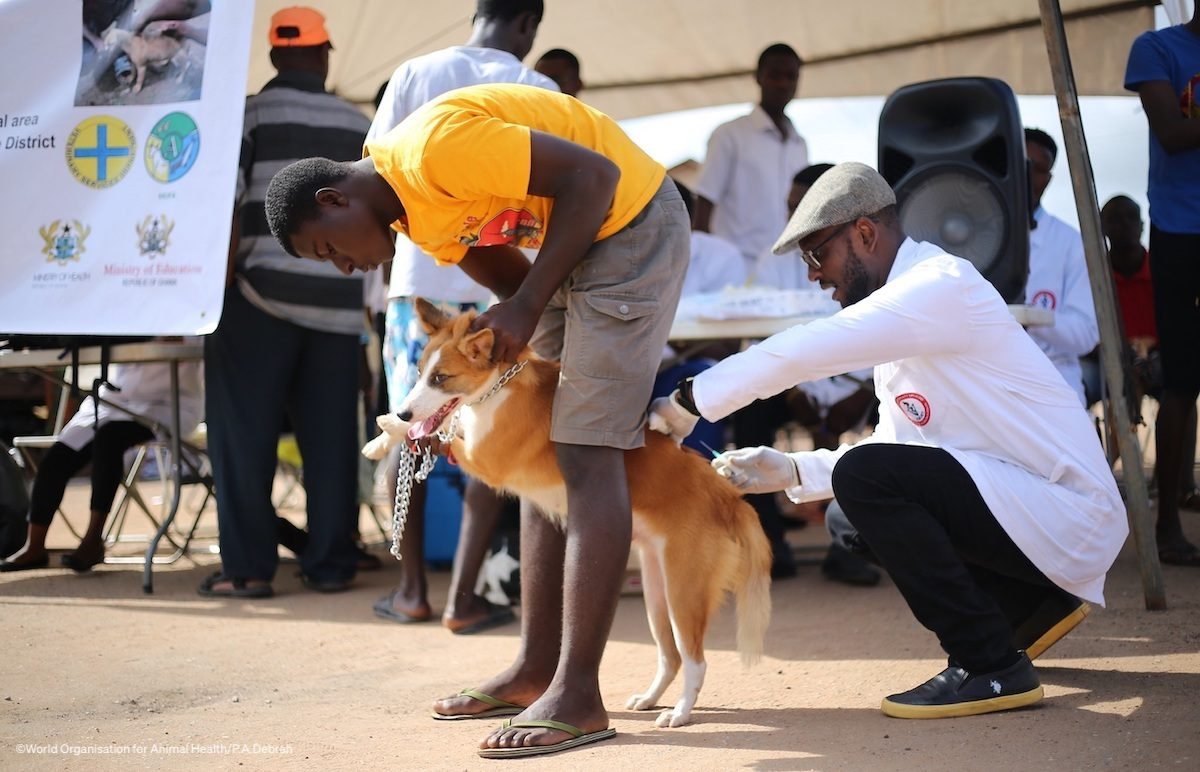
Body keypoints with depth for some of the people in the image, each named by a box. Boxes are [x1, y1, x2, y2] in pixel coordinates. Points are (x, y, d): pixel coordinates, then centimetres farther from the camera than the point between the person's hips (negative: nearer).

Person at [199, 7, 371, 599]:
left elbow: (225, 209, -7)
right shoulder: (357, 125, 9)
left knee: (244, 433, 3)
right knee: (329, 437, 7)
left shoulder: (248, 116, 0)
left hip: (263, 293, -3)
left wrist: (219, 284, -3)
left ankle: (247, 567, 1)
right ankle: (329, 564, 8)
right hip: (336, 299, 3)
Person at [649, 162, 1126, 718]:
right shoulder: (901, 314, 14)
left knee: (865, 480, -23)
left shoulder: (942, 283, -17)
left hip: (1069, 515, -10)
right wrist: (790, 472, 5)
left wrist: (687, 402, -18)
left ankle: (990, 666, -14)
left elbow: (801, 353, -25)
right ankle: (1031, 606, 17)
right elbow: (895, 448, 16)